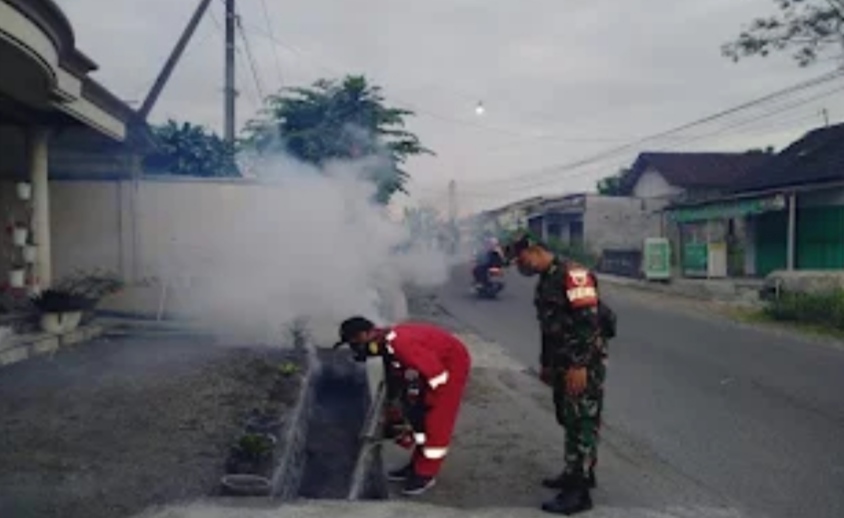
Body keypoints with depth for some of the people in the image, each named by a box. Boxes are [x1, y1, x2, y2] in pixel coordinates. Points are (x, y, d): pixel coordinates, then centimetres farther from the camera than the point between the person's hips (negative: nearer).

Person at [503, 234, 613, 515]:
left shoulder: (572, 274, -16)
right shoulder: (545, 281, 15)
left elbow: (588, 320, -23)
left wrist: (579, 365, -25)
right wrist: (546, 363, 24)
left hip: (584, 363, -9)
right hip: (564, 362, 9)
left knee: (582, 422, -6)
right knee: (570, 419, 16)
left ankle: (578, 491, -1)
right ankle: (579, 472, 30)